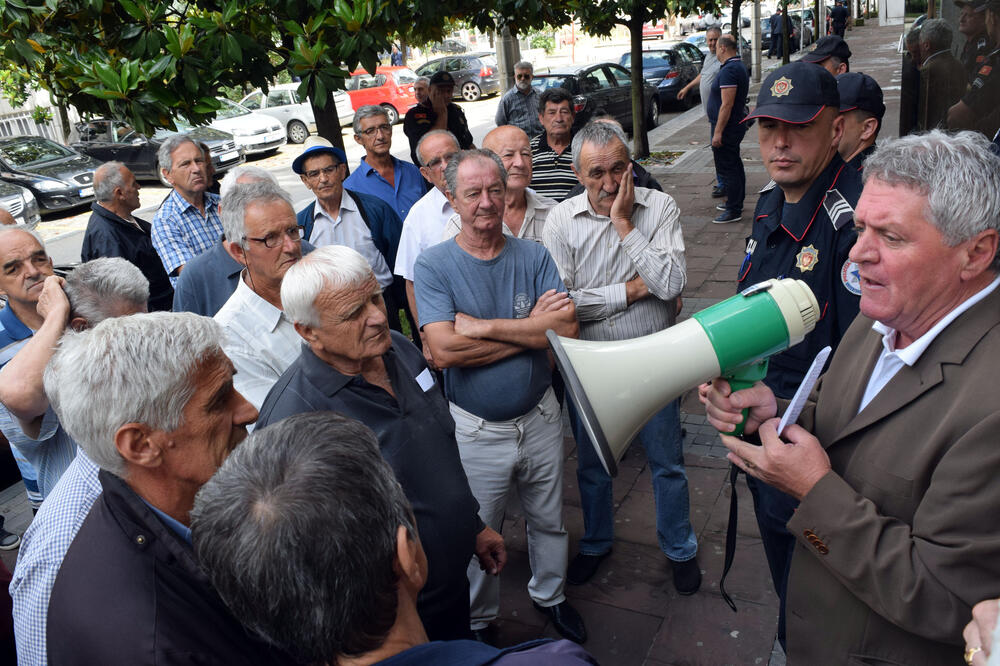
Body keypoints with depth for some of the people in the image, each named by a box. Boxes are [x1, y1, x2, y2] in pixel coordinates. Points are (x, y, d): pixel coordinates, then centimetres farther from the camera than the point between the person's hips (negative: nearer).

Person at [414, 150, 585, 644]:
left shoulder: (534, 256, -5)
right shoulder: (434, 265, -12)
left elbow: (567, 331, -18)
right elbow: (444, 350, -25)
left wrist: (482, 326, -24)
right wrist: (531, 328, -21)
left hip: (540, 418, 3)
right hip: (475, 431, -2)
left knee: (549, 521, 23)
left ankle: (550, 594, 51)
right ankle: (478, 621, 43)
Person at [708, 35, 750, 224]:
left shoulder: (729, 70, -21)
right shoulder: (739, 66, 14)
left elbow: (727, 104, -25)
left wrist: (718, 132, -24)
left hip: (726, 128, -11)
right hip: (736, 126, 11)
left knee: (727, 169, -7)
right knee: (735, 166, 19)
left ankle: (734, 211, -3)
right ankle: (736, 203, 31)